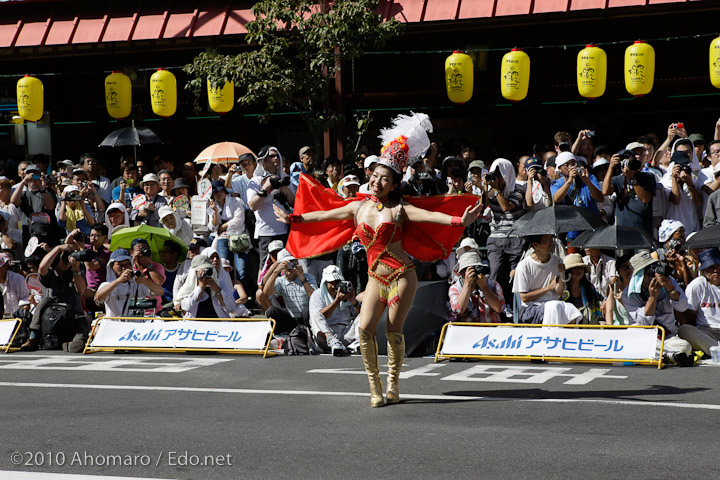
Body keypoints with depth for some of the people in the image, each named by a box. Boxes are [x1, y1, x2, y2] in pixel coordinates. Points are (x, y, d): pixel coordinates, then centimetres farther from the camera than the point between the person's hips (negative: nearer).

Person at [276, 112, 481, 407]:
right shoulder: (358, 208, 8)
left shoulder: (399, 208, -4)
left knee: (393, 332, -3)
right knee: (365, 329, -12)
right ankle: (375, 386, -1)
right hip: (376, 278, 3)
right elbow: (324, 215, 20)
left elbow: (428, 215, -20)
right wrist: (293, 220, 26)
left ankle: (393, 384, 15)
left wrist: (459, 221, -35)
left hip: (402, 275, -3)